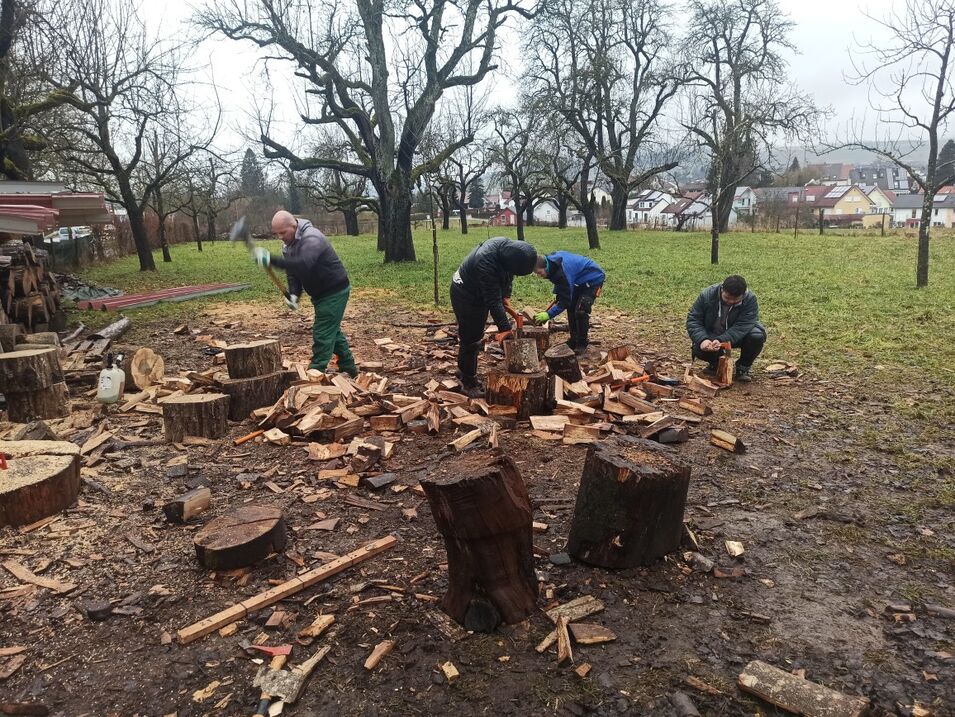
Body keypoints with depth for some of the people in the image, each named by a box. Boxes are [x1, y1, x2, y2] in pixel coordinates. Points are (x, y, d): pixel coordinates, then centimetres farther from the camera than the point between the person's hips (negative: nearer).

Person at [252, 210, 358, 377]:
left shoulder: (311, 238, -26)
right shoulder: (289, 245, 4)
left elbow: (304, 264, -44)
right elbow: (293, 273, 4)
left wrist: (271, 260, -49)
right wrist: (294, 294, -14)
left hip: (335, 291, -10)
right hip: (321, 293, 10)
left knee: (322, 334, -10)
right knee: (332, 331, 19)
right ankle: (349, 367, 32)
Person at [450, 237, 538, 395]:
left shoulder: (509, 246, -14)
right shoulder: (486, 263, -39)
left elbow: (508, 275, 6)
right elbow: (493, 301, -36)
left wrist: (506, 296, -3)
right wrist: (505, 328, -35)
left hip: (480, 293, 9)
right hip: (465, 295, -9)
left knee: (476, 336, 18)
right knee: (470, 341, -4)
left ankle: (465, 374, 32)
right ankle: (469, 383, 9)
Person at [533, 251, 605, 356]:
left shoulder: (562, 271, -37)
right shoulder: (551, 260, -10)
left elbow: (565, 300, -33)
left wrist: (549, 314, -35)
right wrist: (558, 295, 7)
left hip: (594, 279, -10)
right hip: (580, 280, 10)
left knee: (580, 311, -18)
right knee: (571, 308, 9)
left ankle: (582, 344, -6)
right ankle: (574, 340, 19)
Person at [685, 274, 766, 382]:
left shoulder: (750, 299, -22)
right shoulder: (707, 295, -19)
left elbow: (742, 327, -30)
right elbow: (693, 320, -16)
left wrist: (721, 340, -46)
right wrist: (702, 339, -34)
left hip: (738, 336, 0)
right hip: (712, 336, 0)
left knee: (757, 335, -30)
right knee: (699, 349, -31)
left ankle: (744, 365, 0)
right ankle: (716, 362, 7)